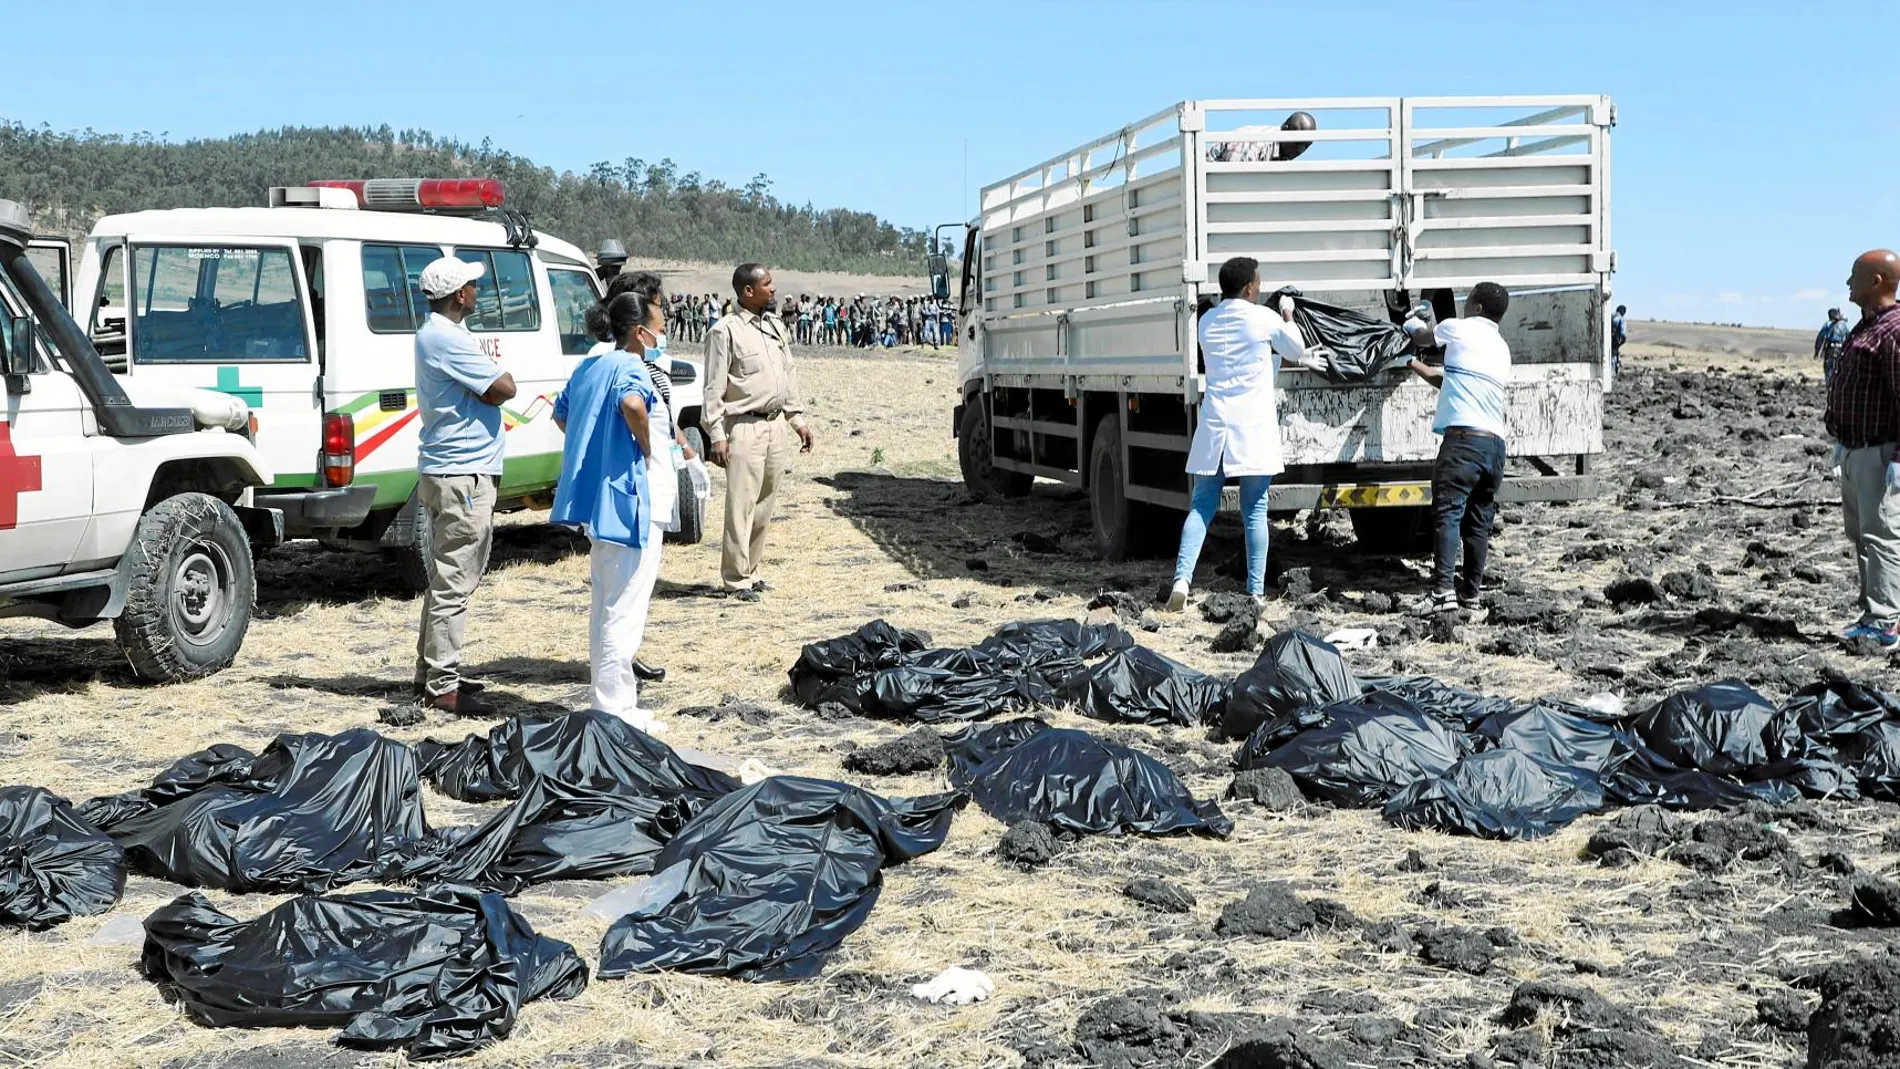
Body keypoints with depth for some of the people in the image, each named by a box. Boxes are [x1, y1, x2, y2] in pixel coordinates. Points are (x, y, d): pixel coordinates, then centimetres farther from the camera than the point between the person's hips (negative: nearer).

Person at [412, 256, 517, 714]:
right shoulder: (447, 339, -17)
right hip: (462, 475, -11)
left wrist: (487, 377, -3)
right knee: (454, 585, -8)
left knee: (446, 581, 17)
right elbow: (504, 389, -18)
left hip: (445, 473, 11)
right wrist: (496, 371, 1)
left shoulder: (437, 334, 18)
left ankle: (432, 673, 25)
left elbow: (483, 391, 16)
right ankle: (443, 686, -6)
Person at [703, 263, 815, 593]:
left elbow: (788, 375, 20)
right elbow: (714, 387, -11)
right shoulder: (726, 331, -9)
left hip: (775, 425, 7)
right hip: (744, 427, -7)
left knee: (765, 504, 11)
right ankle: (737, 579, 0)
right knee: (741, 505, -6)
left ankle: (752, 571, 20)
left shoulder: (775, 326, 13)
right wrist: (716, 434, -15)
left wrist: (797, 419, 17)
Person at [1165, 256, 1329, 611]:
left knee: (1201, 506, 6)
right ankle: (1256, 591, 4)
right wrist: (1288, 318, 32)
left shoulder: (1207, 322, 11)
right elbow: (1296, 349, 13)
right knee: (1255, 511, 3)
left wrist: (1300, 362, 31)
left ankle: (1182, 578, -11)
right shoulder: (1263, 319, -4)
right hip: (1253, 429, -3)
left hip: (1214, 427, 3)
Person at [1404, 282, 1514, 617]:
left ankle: (1443, 590, -21)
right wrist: (1414, 364, 40)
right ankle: (1472, 593, 14)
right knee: (1479, 521, 11)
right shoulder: (1502, 349, 23)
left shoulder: (1460, 329, 2)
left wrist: (1416, 322, 45)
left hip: (1463, 439, -7)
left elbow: (1423, 337, 22)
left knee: (1447, 513, -11)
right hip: (1495, 444, 7)